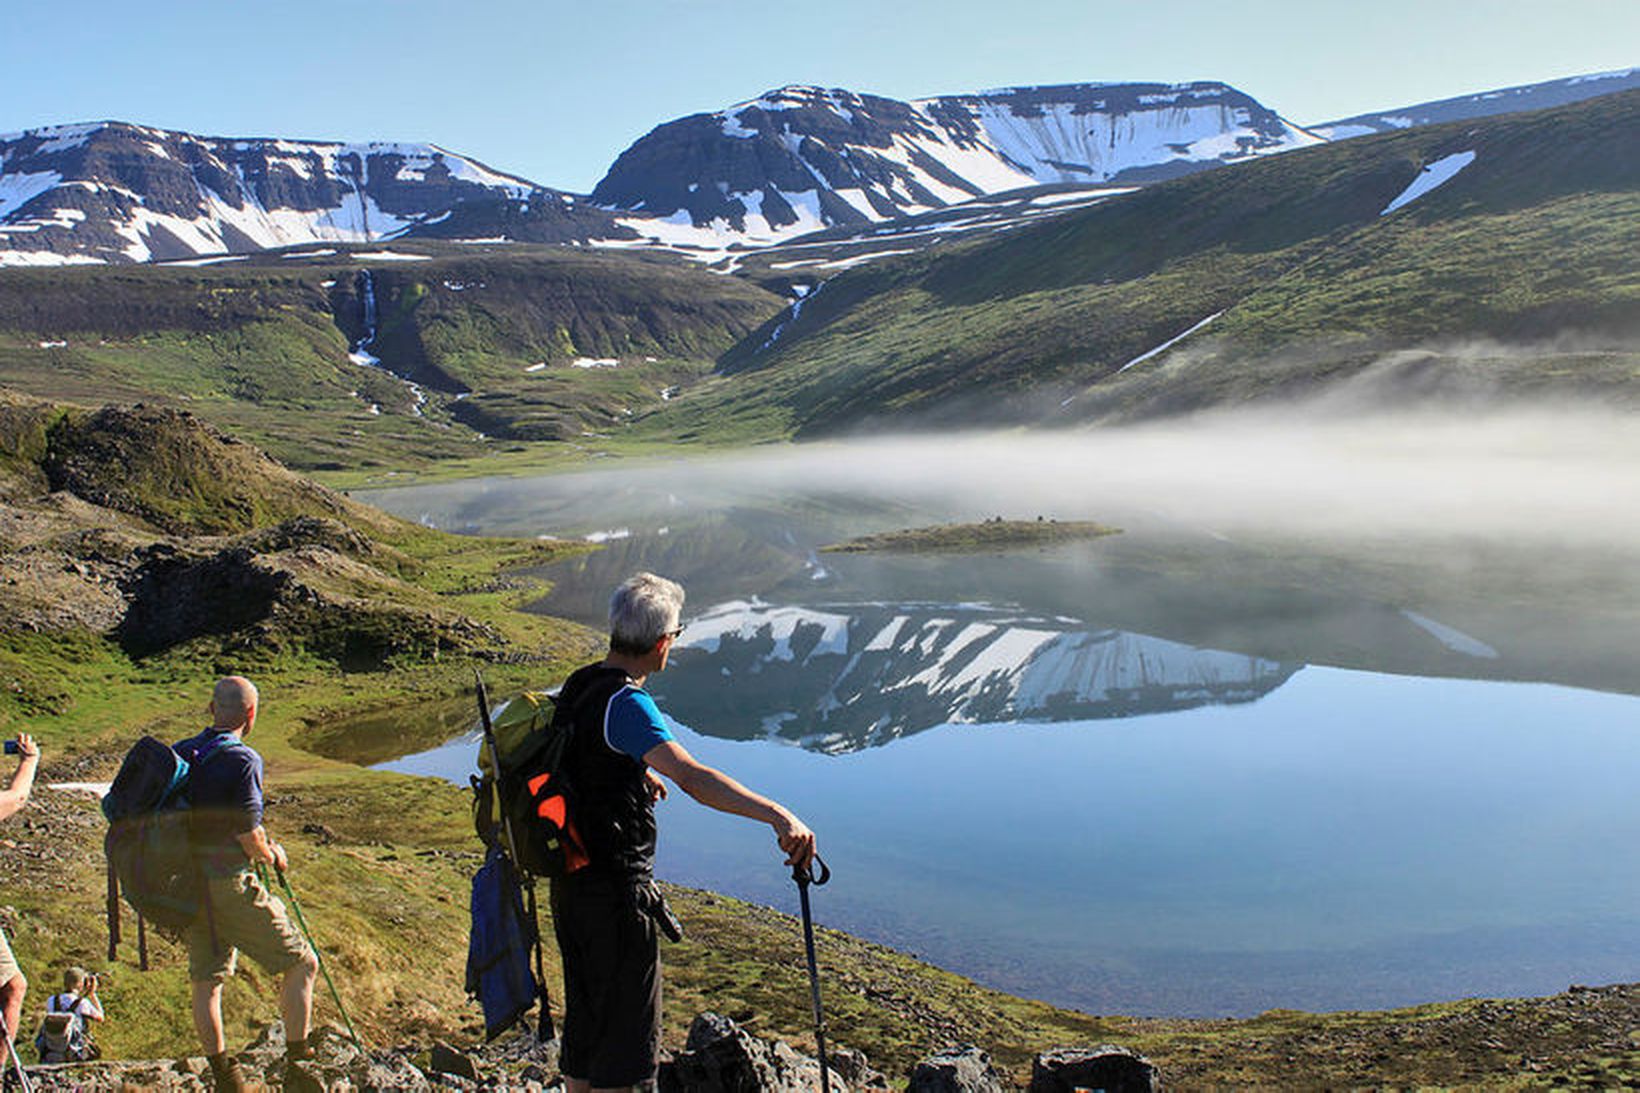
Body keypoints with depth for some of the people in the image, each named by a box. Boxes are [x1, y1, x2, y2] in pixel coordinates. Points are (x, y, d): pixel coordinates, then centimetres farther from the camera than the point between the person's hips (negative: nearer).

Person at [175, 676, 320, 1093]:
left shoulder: (180, 753, 7)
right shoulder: (242, 759, -15)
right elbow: (249, 835, -16)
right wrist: (272, 856, 5)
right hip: (228, 884, -8)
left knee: (205, 981, 17)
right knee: (301, 963, 2)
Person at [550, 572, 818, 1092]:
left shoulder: (579, 684, 4)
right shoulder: (625, 703, -24)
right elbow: (692, 778, -38)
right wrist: (778, 815, -46)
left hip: (571, 880, 9)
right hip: (617, 891, -9)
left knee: (586, 1019, 23)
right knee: (626, 1033, 6)